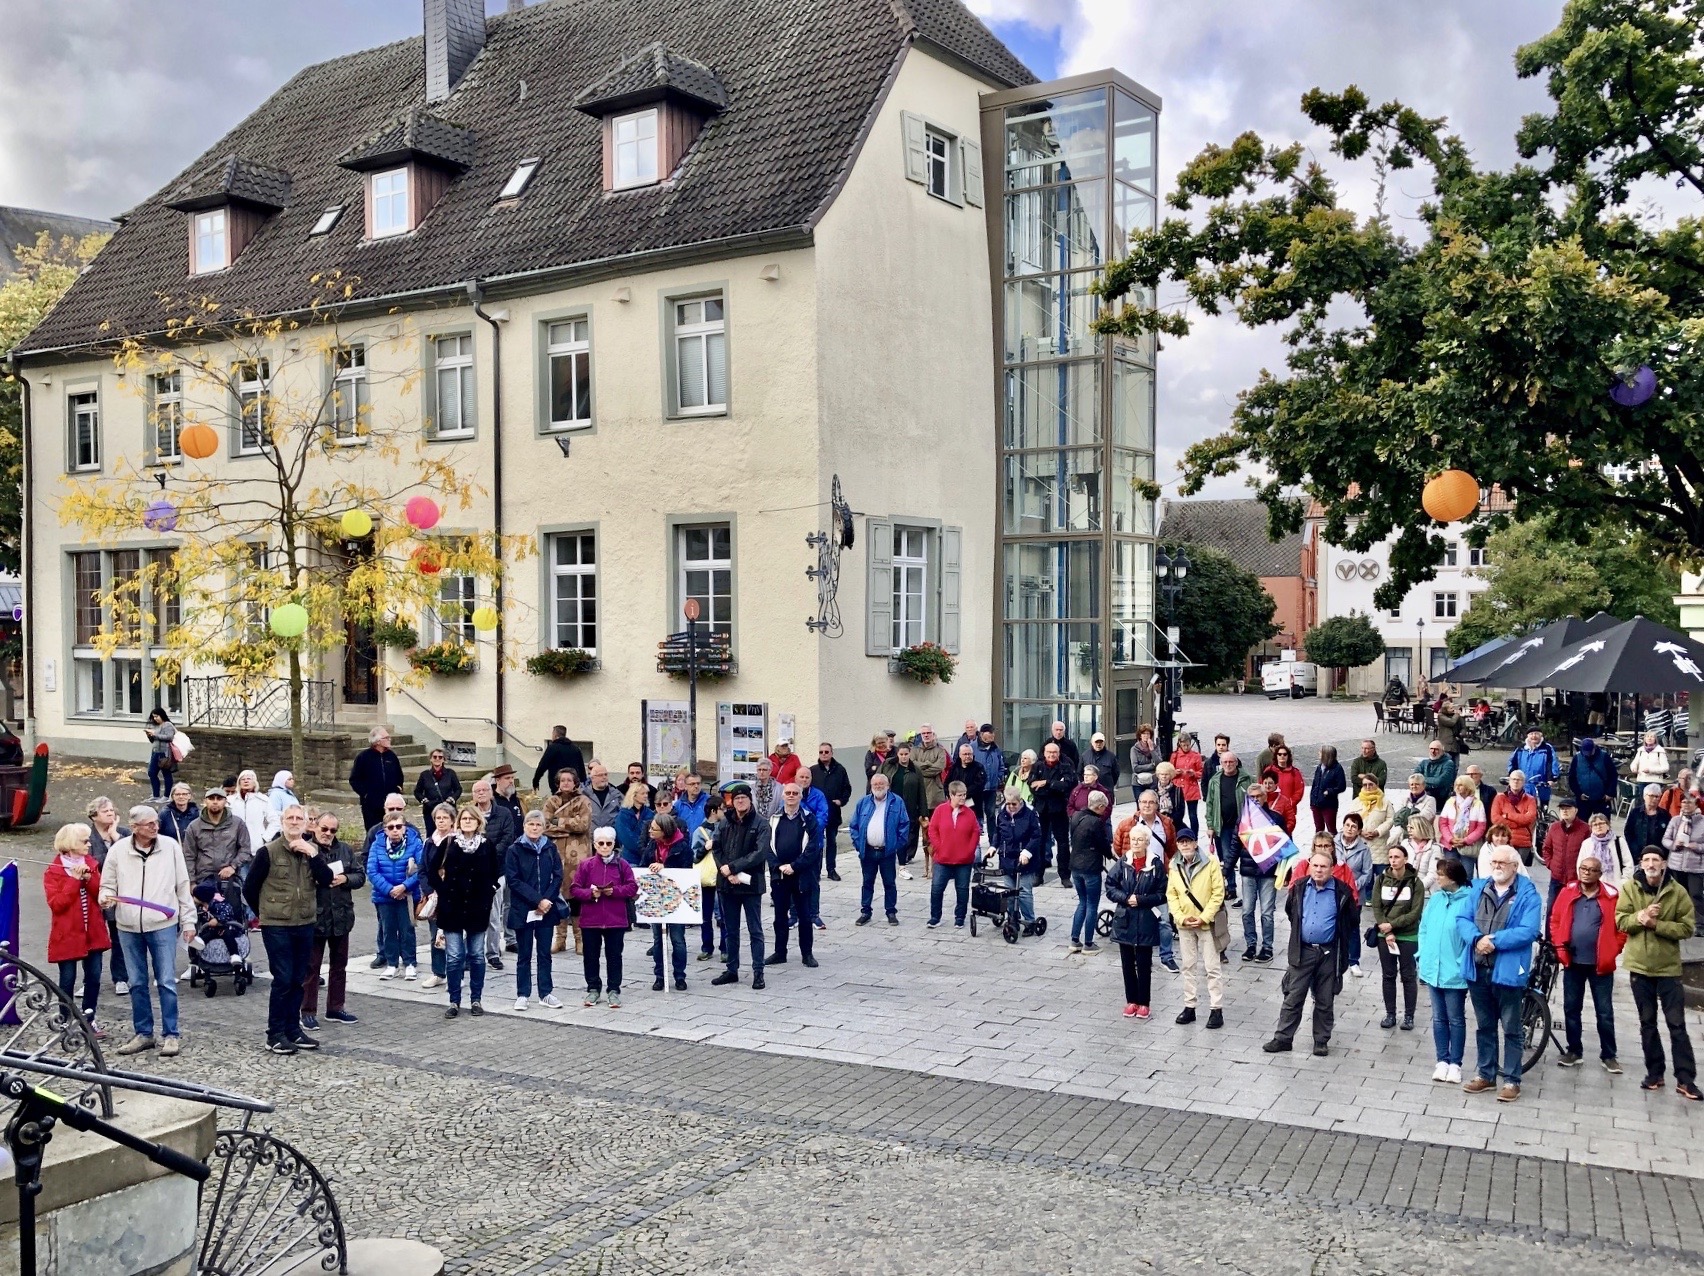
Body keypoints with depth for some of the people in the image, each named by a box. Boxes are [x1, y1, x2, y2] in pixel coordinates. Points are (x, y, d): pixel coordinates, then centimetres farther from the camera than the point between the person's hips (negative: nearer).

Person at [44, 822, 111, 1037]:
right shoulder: (54, 871, -7)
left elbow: (101, 895, 2)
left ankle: (88, 1019, 18)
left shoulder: (91, 865, 9)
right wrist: (74, 880, -19)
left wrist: (89, 879, -14)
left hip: (93, 932, 5)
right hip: (67, 935, -5)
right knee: (68, 979, 2)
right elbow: (56, 904, -15)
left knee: (94, 977, 7)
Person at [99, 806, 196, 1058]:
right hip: (128, 926, 2)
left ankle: (170, 1035, 8)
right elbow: (108, 885, 9)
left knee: (166, 982, -1)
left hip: (163, 925, -2)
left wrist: (188, 921, 2)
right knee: (137, 983, 11)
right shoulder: (118, 850, 0)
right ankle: (143, 1033, 22)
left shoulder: (170, 847, -2)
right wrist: (105, 897, -15)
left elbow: (183, 886, 3)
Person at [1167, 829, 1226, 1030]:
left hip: (1207, 923, -4)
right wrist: (1181, 917, -9)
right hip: (1184, 924, 4)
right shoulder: (1175, 866, 2)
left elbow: (1218, 892, -11)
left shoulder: (1210, 862, -11)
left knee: (1211, 967, 0)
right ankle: (1189, 1007, 21)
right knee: (1188, 966, 12)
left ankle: (1216, 1009, 6)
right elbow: (1171, 895, 5)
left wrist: (1204, 917, -16)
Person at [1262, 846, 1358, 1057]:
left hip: (1329, 953, -2)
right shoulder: (1299, 887, 1)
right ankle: (1283, 1037, 9)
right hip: (1302, 951, 2)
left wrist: (1343, 941, 8)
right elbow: (1289, 911, 20)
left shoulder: (1342, 891, -8)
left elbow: (1352, 919, 5)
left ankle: (1321, 1041, 19)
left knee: (1325, 1001, 8)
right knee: (1293, 997, 4)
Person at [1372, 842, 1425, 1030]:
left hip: (1408, 937, -3)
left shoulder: (1415, 882, -7)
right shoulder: (1381, 880, 1)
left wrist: (1392, 924, -15)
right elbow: (1376, 907, -2)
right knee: (1388, 976, 9)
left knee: (1408, 976, 5)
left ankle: (1409, 1016, 13)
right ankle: (1390, 1014, 18)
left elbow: (1415, 912, -10)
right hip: (1385, 936, 3)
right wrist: (1387, 932, -13)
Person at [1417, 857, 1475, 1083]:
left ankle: (1455, 1064, 18)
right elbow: (1424, 928, 11)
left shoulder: (1469, 899, -14)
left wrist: (1465, 963, -16)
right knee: (1438, 1018, 13)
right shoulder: (1435, 898, 4)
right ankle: (1442, 1061, 23)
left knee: (1456, 1019, 7)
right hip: (1433, 969, 6)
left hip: (1454, 971, -6)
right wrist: (1421, 955, 3)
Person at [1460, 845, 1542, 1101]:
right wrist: (1477, 939, -16)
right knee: (1485, 1026, 16)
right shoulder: (1478, 888, 9)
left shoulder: (1528, 894, -7)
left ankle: (1511, 1080, 14)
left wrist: (1495, 941, -21)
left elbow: (1529, 931, -18)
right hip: (1478, 969, 5)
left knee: (1511, 1029, 6)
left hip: (1508, 971, -5)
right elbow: (1462, 919, 3)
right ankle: (1486, 1074, 27)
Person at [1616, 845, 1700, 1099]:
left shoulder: (1677, 892, -6)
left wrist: (1657, 924, -20)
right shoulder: (1630, 888, -2)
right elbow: (1620, 920, -5)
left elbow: (1687, 927, -9)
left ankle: (1685, 1079, 4)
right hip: (1639, 965, 2)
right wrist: (1639, 917, -24)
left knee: (1677, 1024, 0)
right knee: (1647, 1023, 11)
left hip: (1668, 966, -2)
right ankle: (1654, 1073, 21)